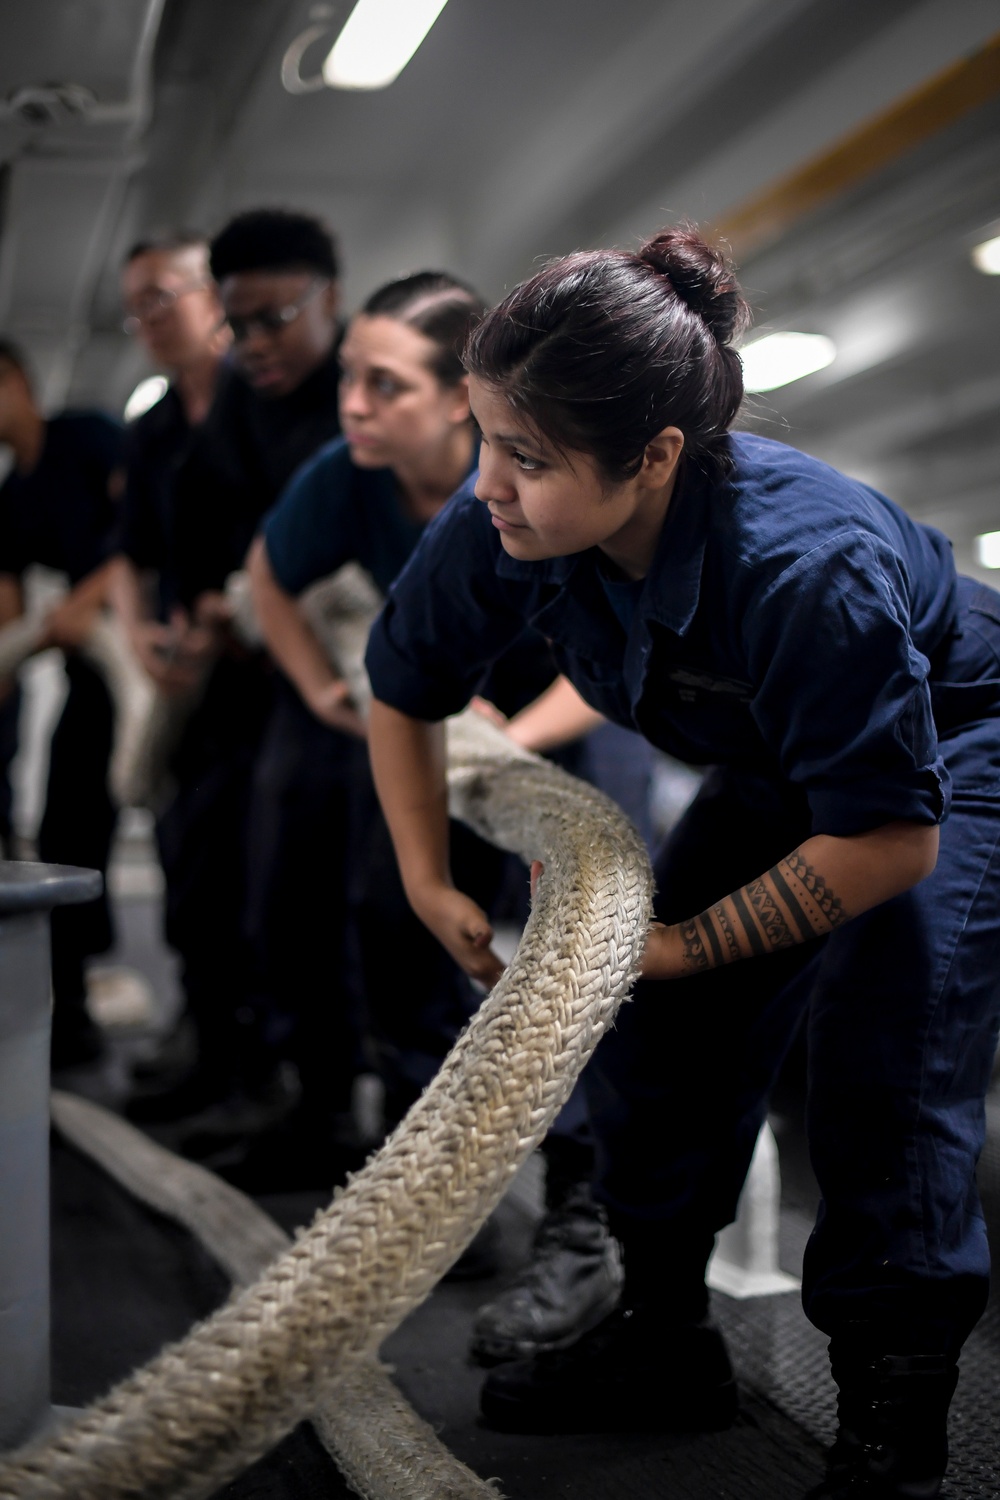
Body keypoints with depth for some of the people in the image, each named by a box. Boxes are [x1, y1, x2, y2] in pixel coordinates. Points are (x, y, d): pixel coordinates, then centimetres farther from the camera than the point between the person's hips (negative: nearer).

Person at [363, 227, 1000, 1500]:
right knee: (653, 1029, 3)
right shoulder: (497, 528, -25)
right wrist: (431, 887, -9)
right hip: (781, 771, 7)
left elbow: (891, 836, -31)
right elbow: (402, 691, -4)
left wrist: (686, 944, -24)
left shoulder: (806, 567, -43)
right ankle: (665, 1341, 22)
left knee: (885, 1072, -19)